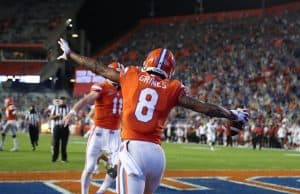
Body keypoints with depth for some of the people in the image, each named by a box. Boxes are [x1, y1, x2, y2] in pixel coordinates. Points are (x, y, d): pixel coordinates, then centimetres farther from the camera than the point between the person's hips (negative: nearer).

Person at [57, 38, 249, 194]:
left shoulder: (131, 76, 12)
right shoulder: (172, 88, 12)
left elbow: (98, 67, 21)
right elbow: (203, 107, 12)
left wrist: (69, 54, 35)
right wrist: (233, 115, 26)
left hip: (133, 149, -3)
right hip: (157, 153, 3)